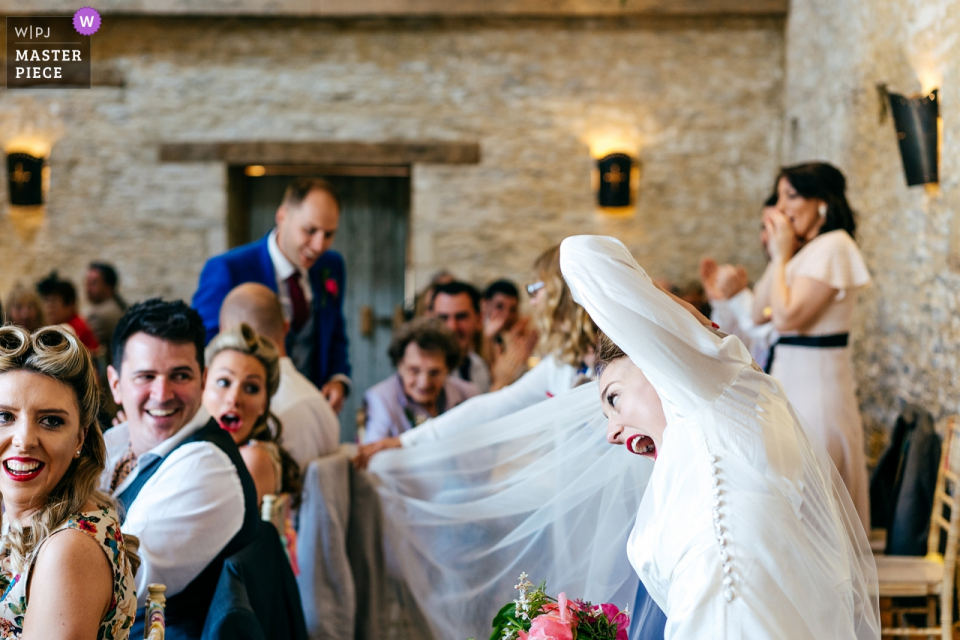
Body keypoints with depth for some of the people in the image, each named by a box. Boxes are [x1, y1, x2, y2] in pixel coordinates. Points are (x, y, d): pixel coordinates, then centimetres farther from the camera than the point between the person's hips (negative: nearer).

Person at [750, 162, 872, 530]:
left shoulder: (833, 247, -13)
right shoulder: (806, 250, 15)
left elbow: (786, 317, -21)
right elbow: (759, 314, 12)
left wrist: (782, 256, -10)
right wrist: (776, 257, 6)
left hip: (815, 378, -9)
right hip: (790, 374, 9)